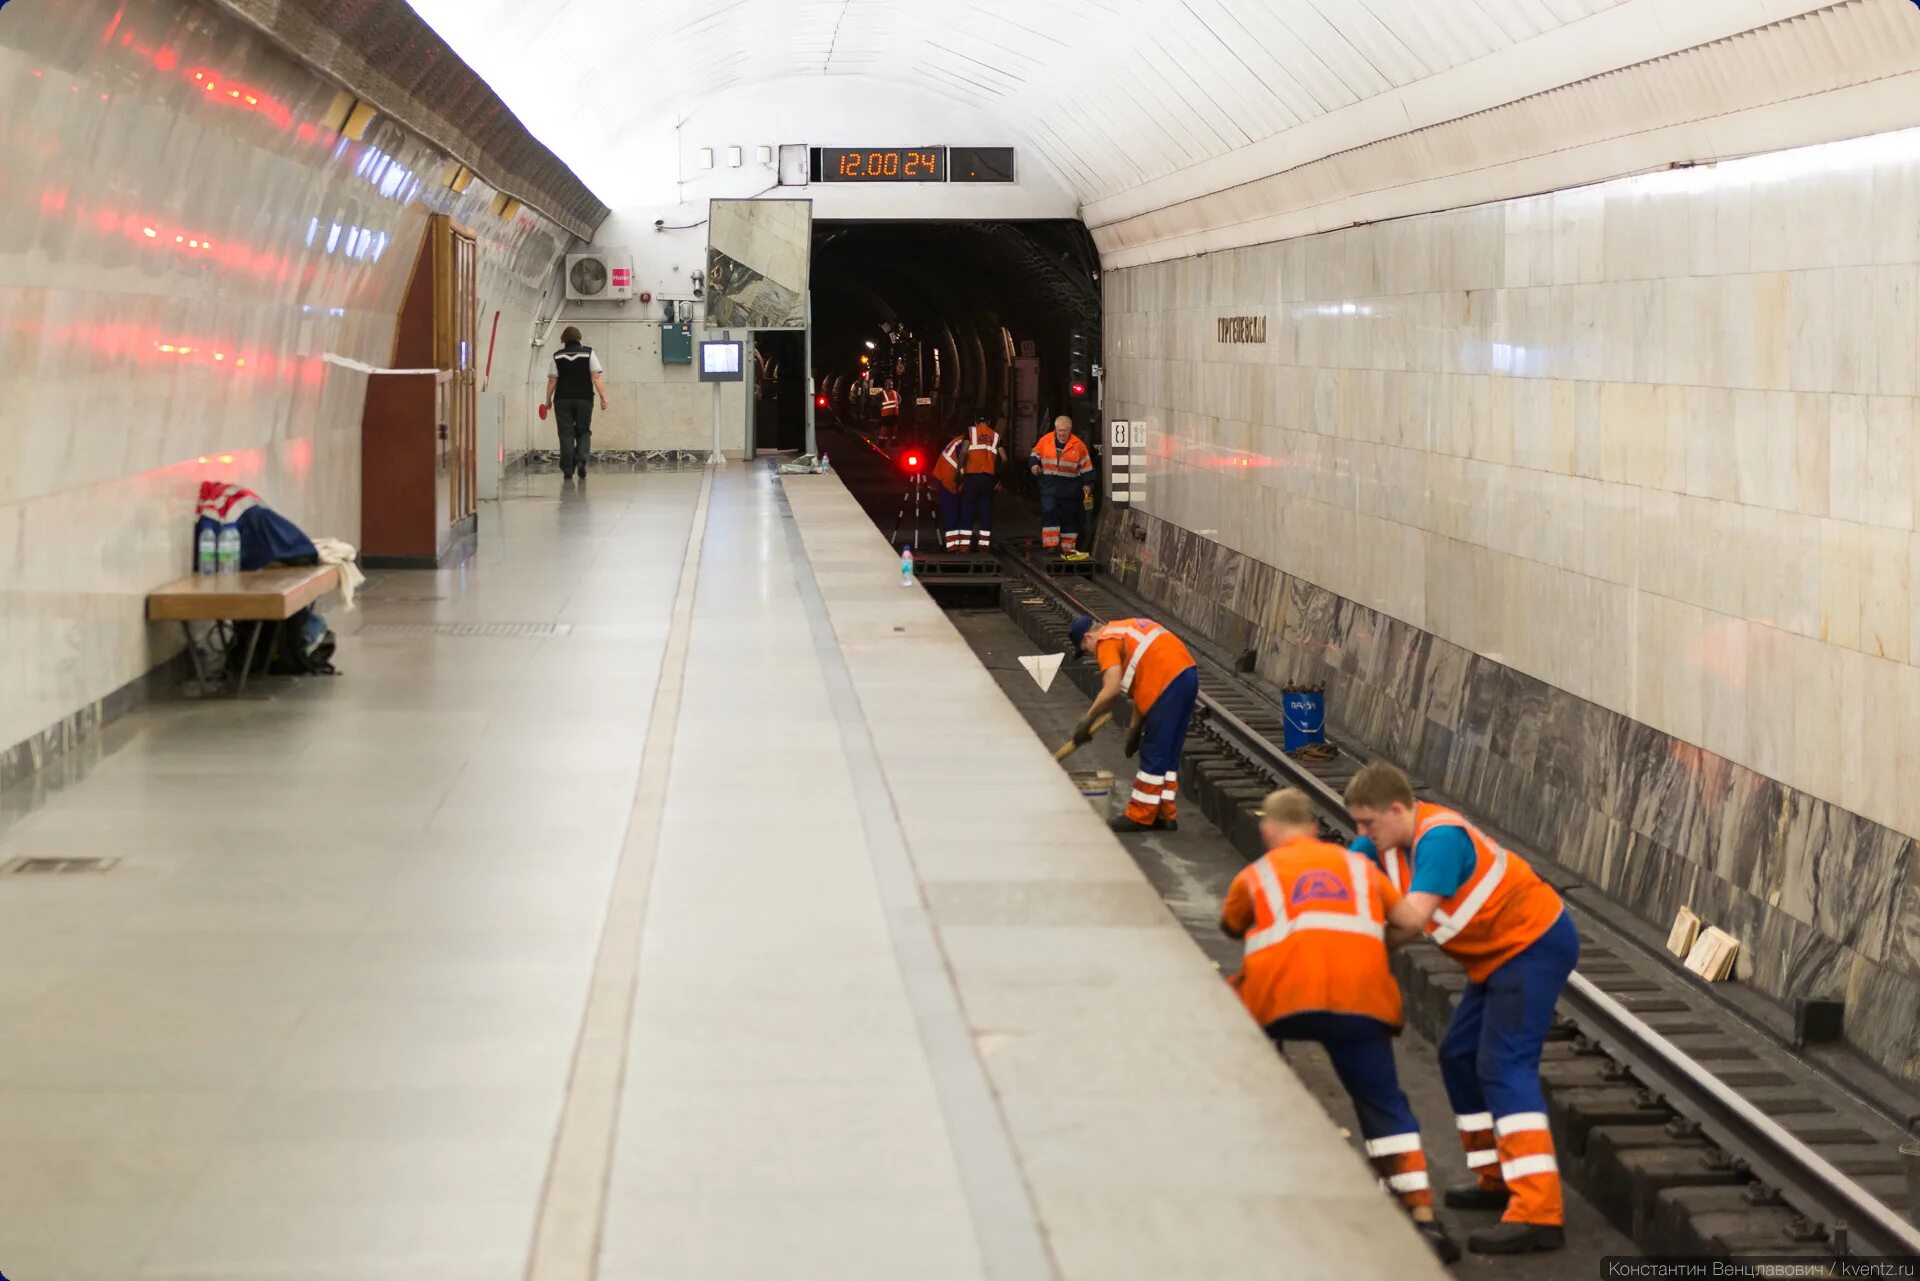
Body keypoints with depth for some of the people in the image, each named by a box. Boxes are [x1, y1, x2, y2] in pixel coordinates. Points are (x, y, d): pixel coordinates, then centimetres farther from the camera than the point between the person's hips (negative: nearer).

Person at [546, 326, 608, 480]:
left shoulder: (558, 356, 3)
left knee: (566, 434, 4)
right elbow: (597, 377, -6)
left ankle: (568, 469, 1)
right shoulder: (588, 353, 1)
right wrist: (603, 397, -6)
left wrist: (548, 399, 11)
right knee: (583, 431, 12)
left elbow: (552, 380, 1)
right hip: (584, 399, 0)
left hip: (563, 400, 0)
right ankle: (581, 459, -14)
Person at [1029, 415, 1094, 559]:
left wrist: (1087, 484, 3)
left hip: (1069, 487, 0)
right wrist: (1034, 464, -6)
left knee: (1069, 517, 6)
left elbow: (1086, 466, 5)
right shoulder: (1045, 440, 1)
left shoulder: (1078, 445, -2)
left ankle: (1068, 547, 14)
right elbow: (1035, 455, 14)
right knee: (1049, 512, -13)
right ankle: (1051, 544, -11)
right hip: (1049, 485, 0)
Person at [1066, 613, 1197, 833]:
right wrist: (1135, 729, 25)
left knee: (1154, 755, -1)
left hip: (1169, 681, -9)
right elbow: (1141, 685, 25)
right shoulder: (1125, 630, 26)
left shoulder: (1106, 641, -2)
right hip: (1187, 673, 9)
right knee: (1168, 754, 16)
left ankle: (1140, 818, 5)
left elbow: (1112, 690, -13)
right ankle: (1165, 815, 20)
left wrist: (1086, 721, -2)